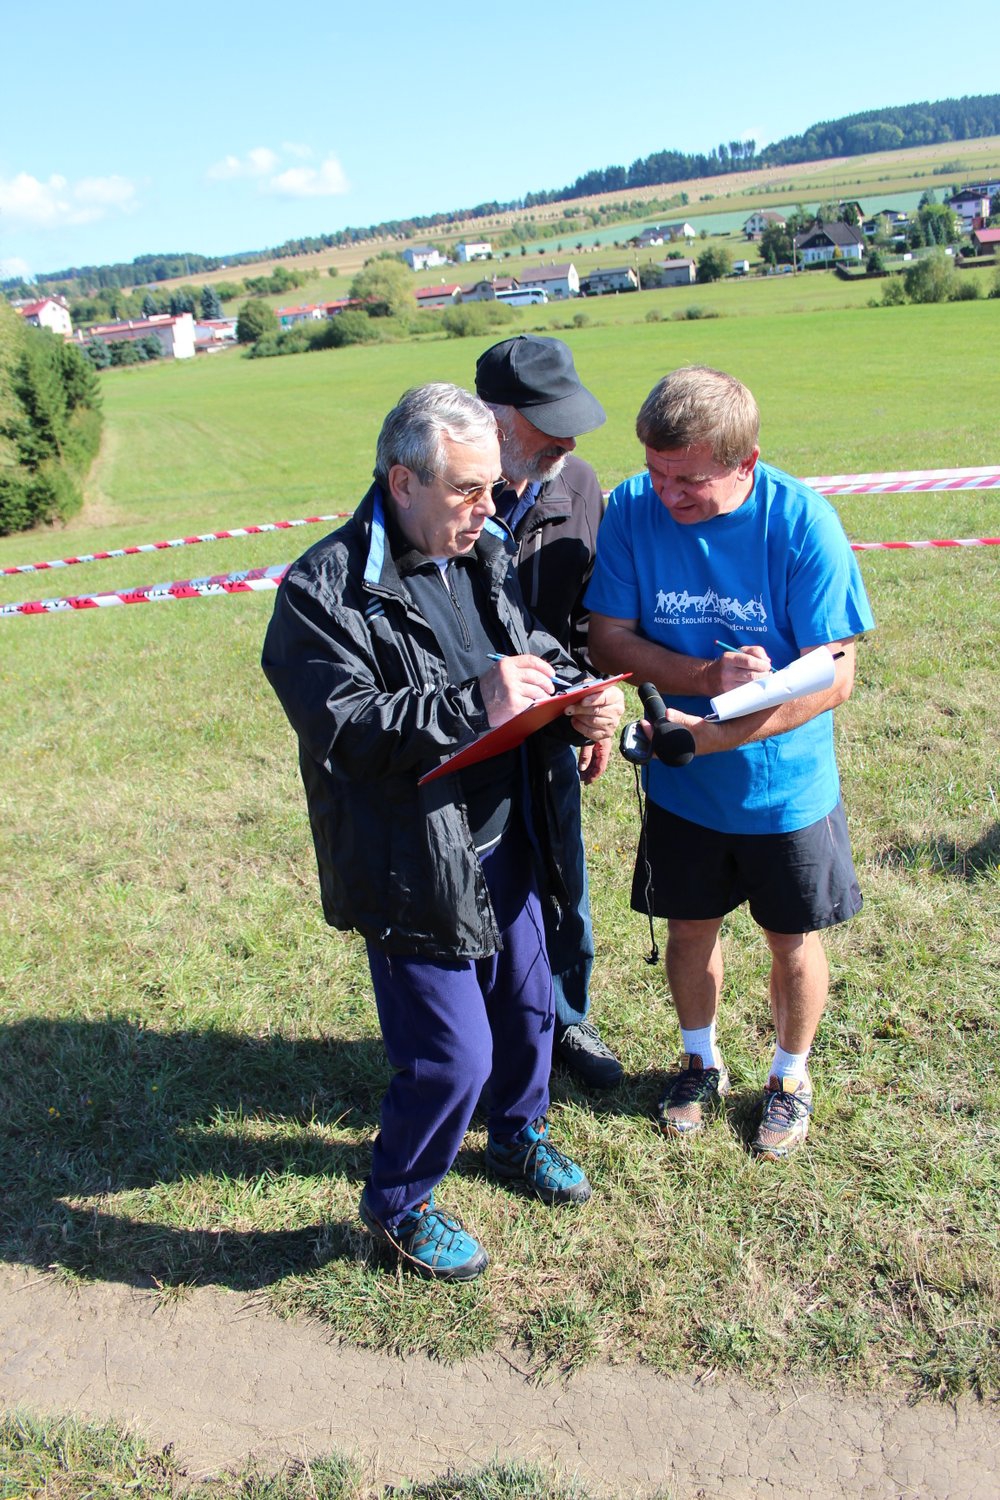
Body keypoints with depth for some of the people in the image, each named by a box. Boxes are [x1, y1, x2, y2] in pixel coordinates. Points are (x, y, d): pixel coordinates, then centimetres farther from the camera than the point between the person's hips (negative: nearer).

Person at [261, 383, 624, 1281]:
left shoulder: (489, 556, 4)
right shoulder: (326, 591, -18)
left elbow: (544, 659, 11)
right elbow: (345, 730, -26)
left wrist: (582, 703, -12)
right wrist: (473, 706, -35)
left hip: (505, 847, 8)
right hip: (415, 868, -7)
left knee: (528, 1010, 24)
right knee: (452, 1057, 0)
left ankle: (518, 1135, 54)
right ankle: (397, 1204, 29)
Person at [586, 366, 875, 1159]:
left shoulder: (802, 520, -21)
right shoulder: (633, 507, -15)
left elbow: (833, 675, -22)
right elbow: (610, 639, -11)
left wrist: (718, 734, -33)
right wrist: (709, 675, -27)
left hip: (786, 789, -2)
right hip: (680, 787, 2)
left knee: (793, 942, 15)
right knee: (690, 929, 19)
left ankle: (790, 1076, 43)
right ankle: (702, 1061, 46)